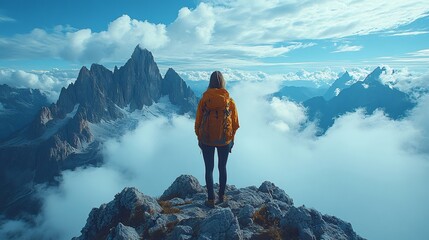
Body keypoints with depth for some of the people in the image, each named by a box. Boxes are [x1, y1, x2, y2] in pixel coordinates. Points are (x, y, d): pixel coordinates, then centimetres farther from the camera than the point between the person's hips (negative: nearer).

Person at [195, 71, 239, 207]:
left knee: (209, 169, 11)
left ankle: (211, 199, 18)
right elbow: (235, 123, 0)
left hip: (206, 140, -1)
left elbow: (198, 121, -3)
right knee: (222, 168, 18)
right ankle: (221, 196, 30)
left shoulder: (204, 100, -11)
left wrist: (199, 138, 11)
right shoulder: (229, 101, -8)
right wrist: (231, 138, 14)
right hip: (225, 140, 1)